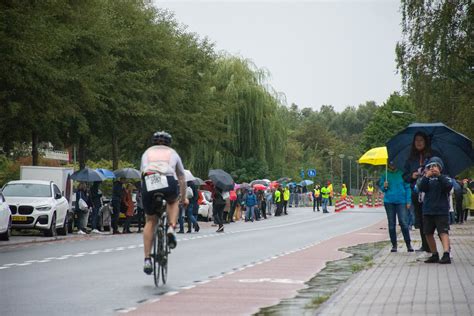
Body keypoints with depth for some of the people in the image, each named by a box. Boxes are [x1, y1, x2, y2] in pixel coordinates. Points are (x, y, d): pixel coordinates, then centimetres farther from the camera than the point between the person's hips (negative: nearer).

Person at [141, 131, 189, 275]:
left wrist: (145, 195, 48)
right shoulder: (173, 153, 31)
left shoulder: (147, 153, 32)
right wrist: (183, 198, 52)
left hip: (148, 183, 1)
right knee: (173, 201, 35)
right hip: (168, 183, -1)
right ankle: (171, 228, 9)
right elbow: (182, 178, 40)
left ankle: (147, 259, 8)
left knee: (150, 221, 16)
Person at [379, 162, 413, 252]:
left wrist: (408, 201, -2)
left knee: (403, 222, -11)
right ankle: (394, 245, 13)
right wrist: (384, 186, -10)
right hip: (389, 201, 2)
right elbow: (381, 185, 14)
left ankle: (408, 244, -4)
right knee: (391, 224, 5)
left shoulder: (402, 174, 3)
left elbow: (407, 187, 5)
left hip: (401, 201, -2)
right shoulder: (385, 174, 7)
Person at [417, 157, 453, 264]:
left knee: (443, 232, -15)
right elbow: (421, 188, -7)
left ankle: (446, 254, -27)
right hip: (427, 211, 4)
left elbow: (449, 186, -16)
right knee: (428, 233, 9)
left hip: (442, 211, -4)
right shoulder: (426, 179, 11)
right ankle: (434, 255, 21)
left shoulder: (444, 178, 4)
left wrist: (439, 175, -23)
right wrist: (426, 176, -18)